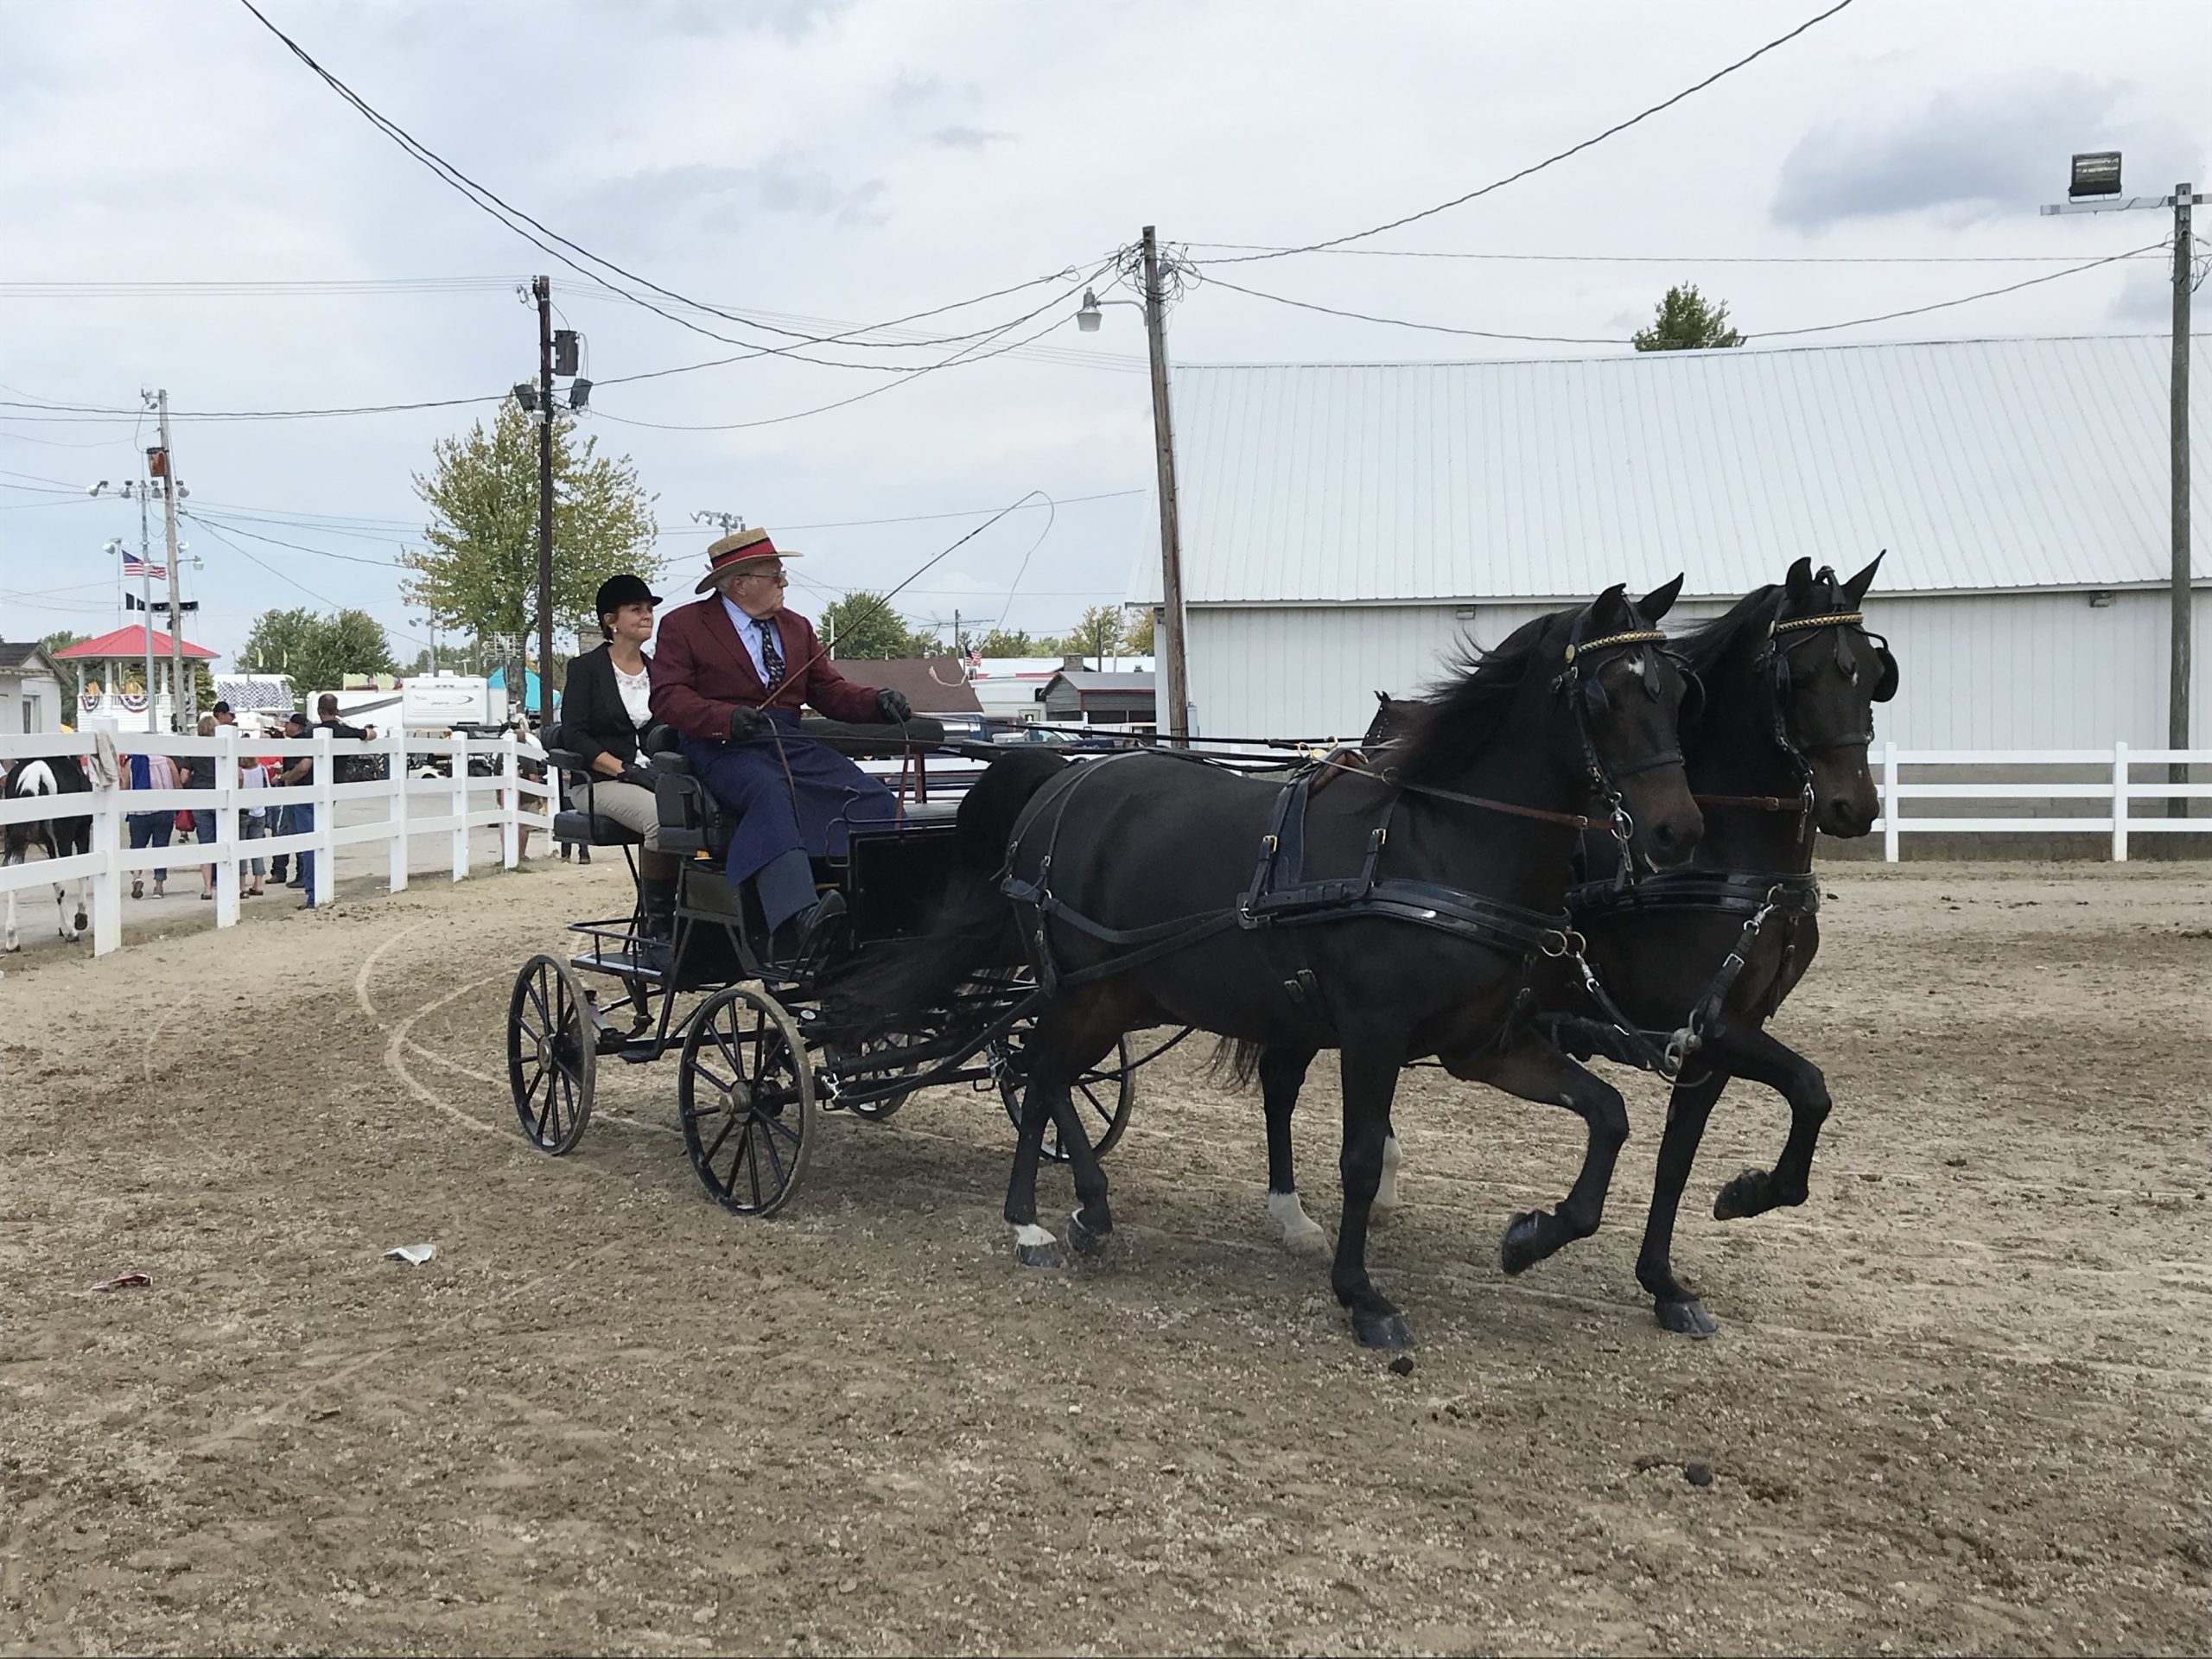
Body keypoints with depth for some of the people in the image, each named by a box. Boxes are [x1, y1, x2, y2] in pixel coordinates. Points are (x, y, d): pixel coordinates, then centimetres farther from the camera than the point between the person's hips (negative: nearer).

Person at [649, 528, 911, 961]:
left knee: (874, 798, -20)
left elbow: (829, 691, 20)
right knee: (771, 793, -39)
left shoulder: (796, 628, 25)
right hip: (724, 747, -6)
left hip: (790, 743, 6)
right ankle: (797, 918, -57)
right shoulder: (683, 625, 8)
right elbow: (667, 697, -3)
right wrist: (728, 718, -21)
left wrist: (877, 702, -2)